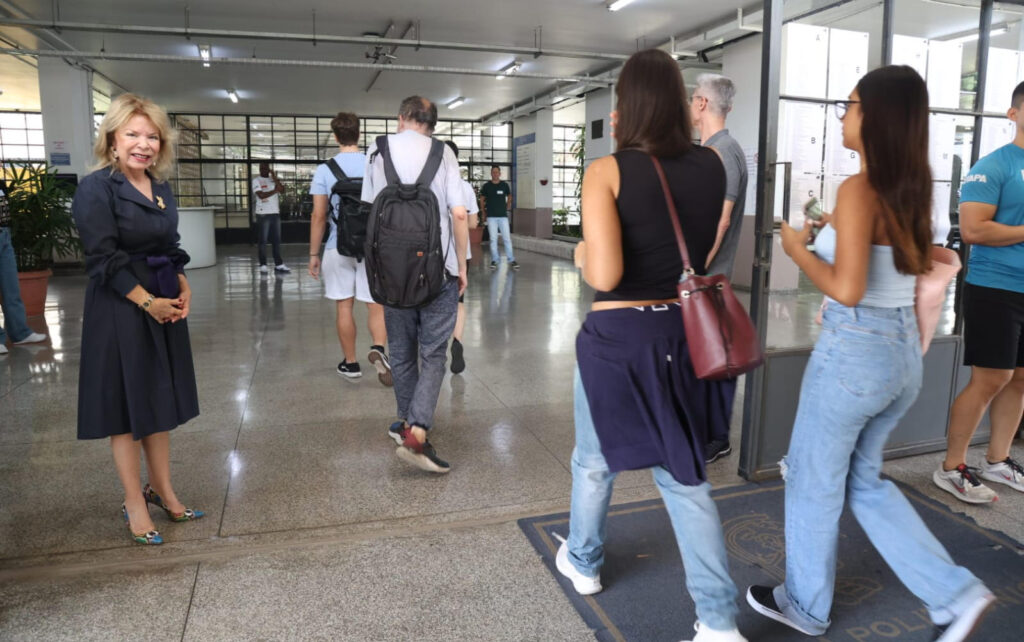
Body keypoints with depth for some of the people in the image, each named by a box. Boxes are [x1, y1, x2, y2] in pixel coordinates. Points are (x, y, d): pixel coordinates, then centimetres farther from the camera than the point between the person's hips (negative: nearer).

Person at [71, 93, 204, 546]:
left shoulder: (161, 189, 10)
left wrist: (183, 289, 0)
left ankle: (162, 491, 29)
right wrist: (149, 302, -17)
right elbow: (105, 261, -17)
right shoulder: (96, 189, -12)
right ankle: (134, 505, 18)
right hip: (120, 311, -7)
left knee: (160, 403, 15)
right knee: (127, 407, 3)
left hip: (165, 308, 7)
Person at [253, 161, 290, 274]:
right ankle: (263, 265, 3)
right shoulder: (256, 181, -1)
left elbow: (282, 190, -1)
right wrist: (274, 191, -8)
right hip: (263, 214, -5)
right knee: (263, 240, -1)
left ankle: (278, 265, 9)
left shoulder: (273, 179, 14)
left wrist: (275, 178, -8)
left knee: (277, 240, 6)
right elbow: (261, 195, -14)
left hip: (275, 213, 5)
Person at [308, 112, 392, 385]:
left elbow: (319, 217, -5)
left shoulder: (324, 170, -4)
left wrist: (313, 254, 4)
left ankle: (350, 363, 20)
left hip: (339, 248, 0)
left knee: (344, 307, 10)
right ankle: (379, 348, -19)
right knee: (376, 304, 6)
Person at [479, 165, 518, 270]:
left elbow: (509, 197, 19)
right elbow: (482, 200, 11)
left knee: (507, 238, -2)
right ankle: (494, 261, 8)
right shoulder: (486, 186, 2)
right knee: (493, 239, 2)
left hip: (503, 216, 0)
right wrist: (484, 213, 7)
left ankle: (511, 260, 2)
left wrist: (508, 207, 9)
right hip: (491, 216, 0)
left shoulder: (505, 185, 4)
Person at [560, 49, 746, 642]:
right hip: (687, 333, 4)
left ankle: (584, 562, 44)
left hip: (620, 337, -3)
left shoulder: (608, 172, -14)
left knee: (595, 461, 21)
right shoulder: (711, 165, 0)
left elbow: (605, 275, -24)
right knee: (686, 474, 14)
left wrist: (582, 256, 0)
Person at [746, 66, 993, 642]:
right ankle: (955, 594, 23)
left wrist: (799, 249, -8)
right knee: (863, 478, 24)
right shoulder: (913, 189, 8)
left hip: (856, 350, -8)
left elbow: (847, 289, -24)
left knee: (814, 481, 12)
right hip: (905, 351, 8)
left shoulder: (859, 189, -17)